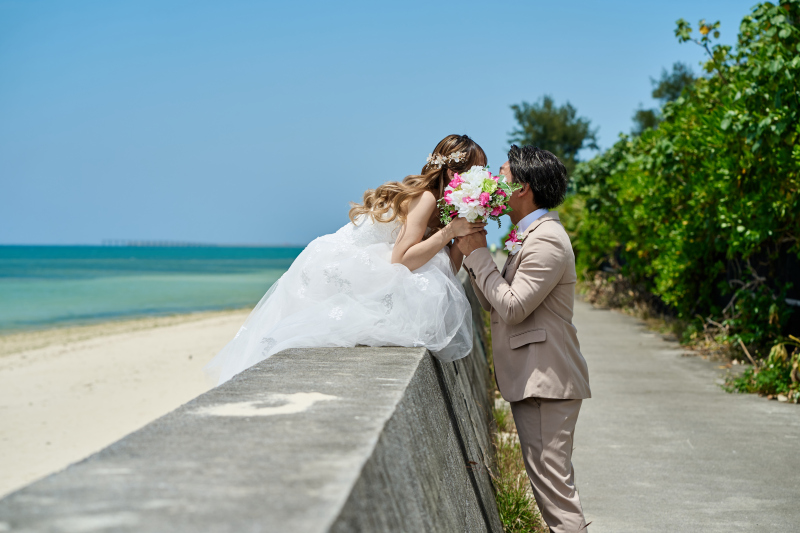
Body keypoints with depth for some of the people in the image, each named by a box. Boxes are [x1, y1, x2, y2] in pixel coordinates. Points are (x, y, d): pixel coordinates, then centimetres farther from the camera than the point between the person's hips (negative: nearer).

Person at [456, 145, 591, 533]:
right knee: (546, 478, 17)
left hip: (546, 382, -10)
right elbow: (493, 301, 12)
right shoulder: (528, 235, 15)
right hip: (533, 380, 10)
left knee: (552, 481, -8)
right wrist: (471, 251, 2)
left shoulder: (546, 241, -17)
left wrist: (478, 254, -13)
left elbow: (511, 306, -21)